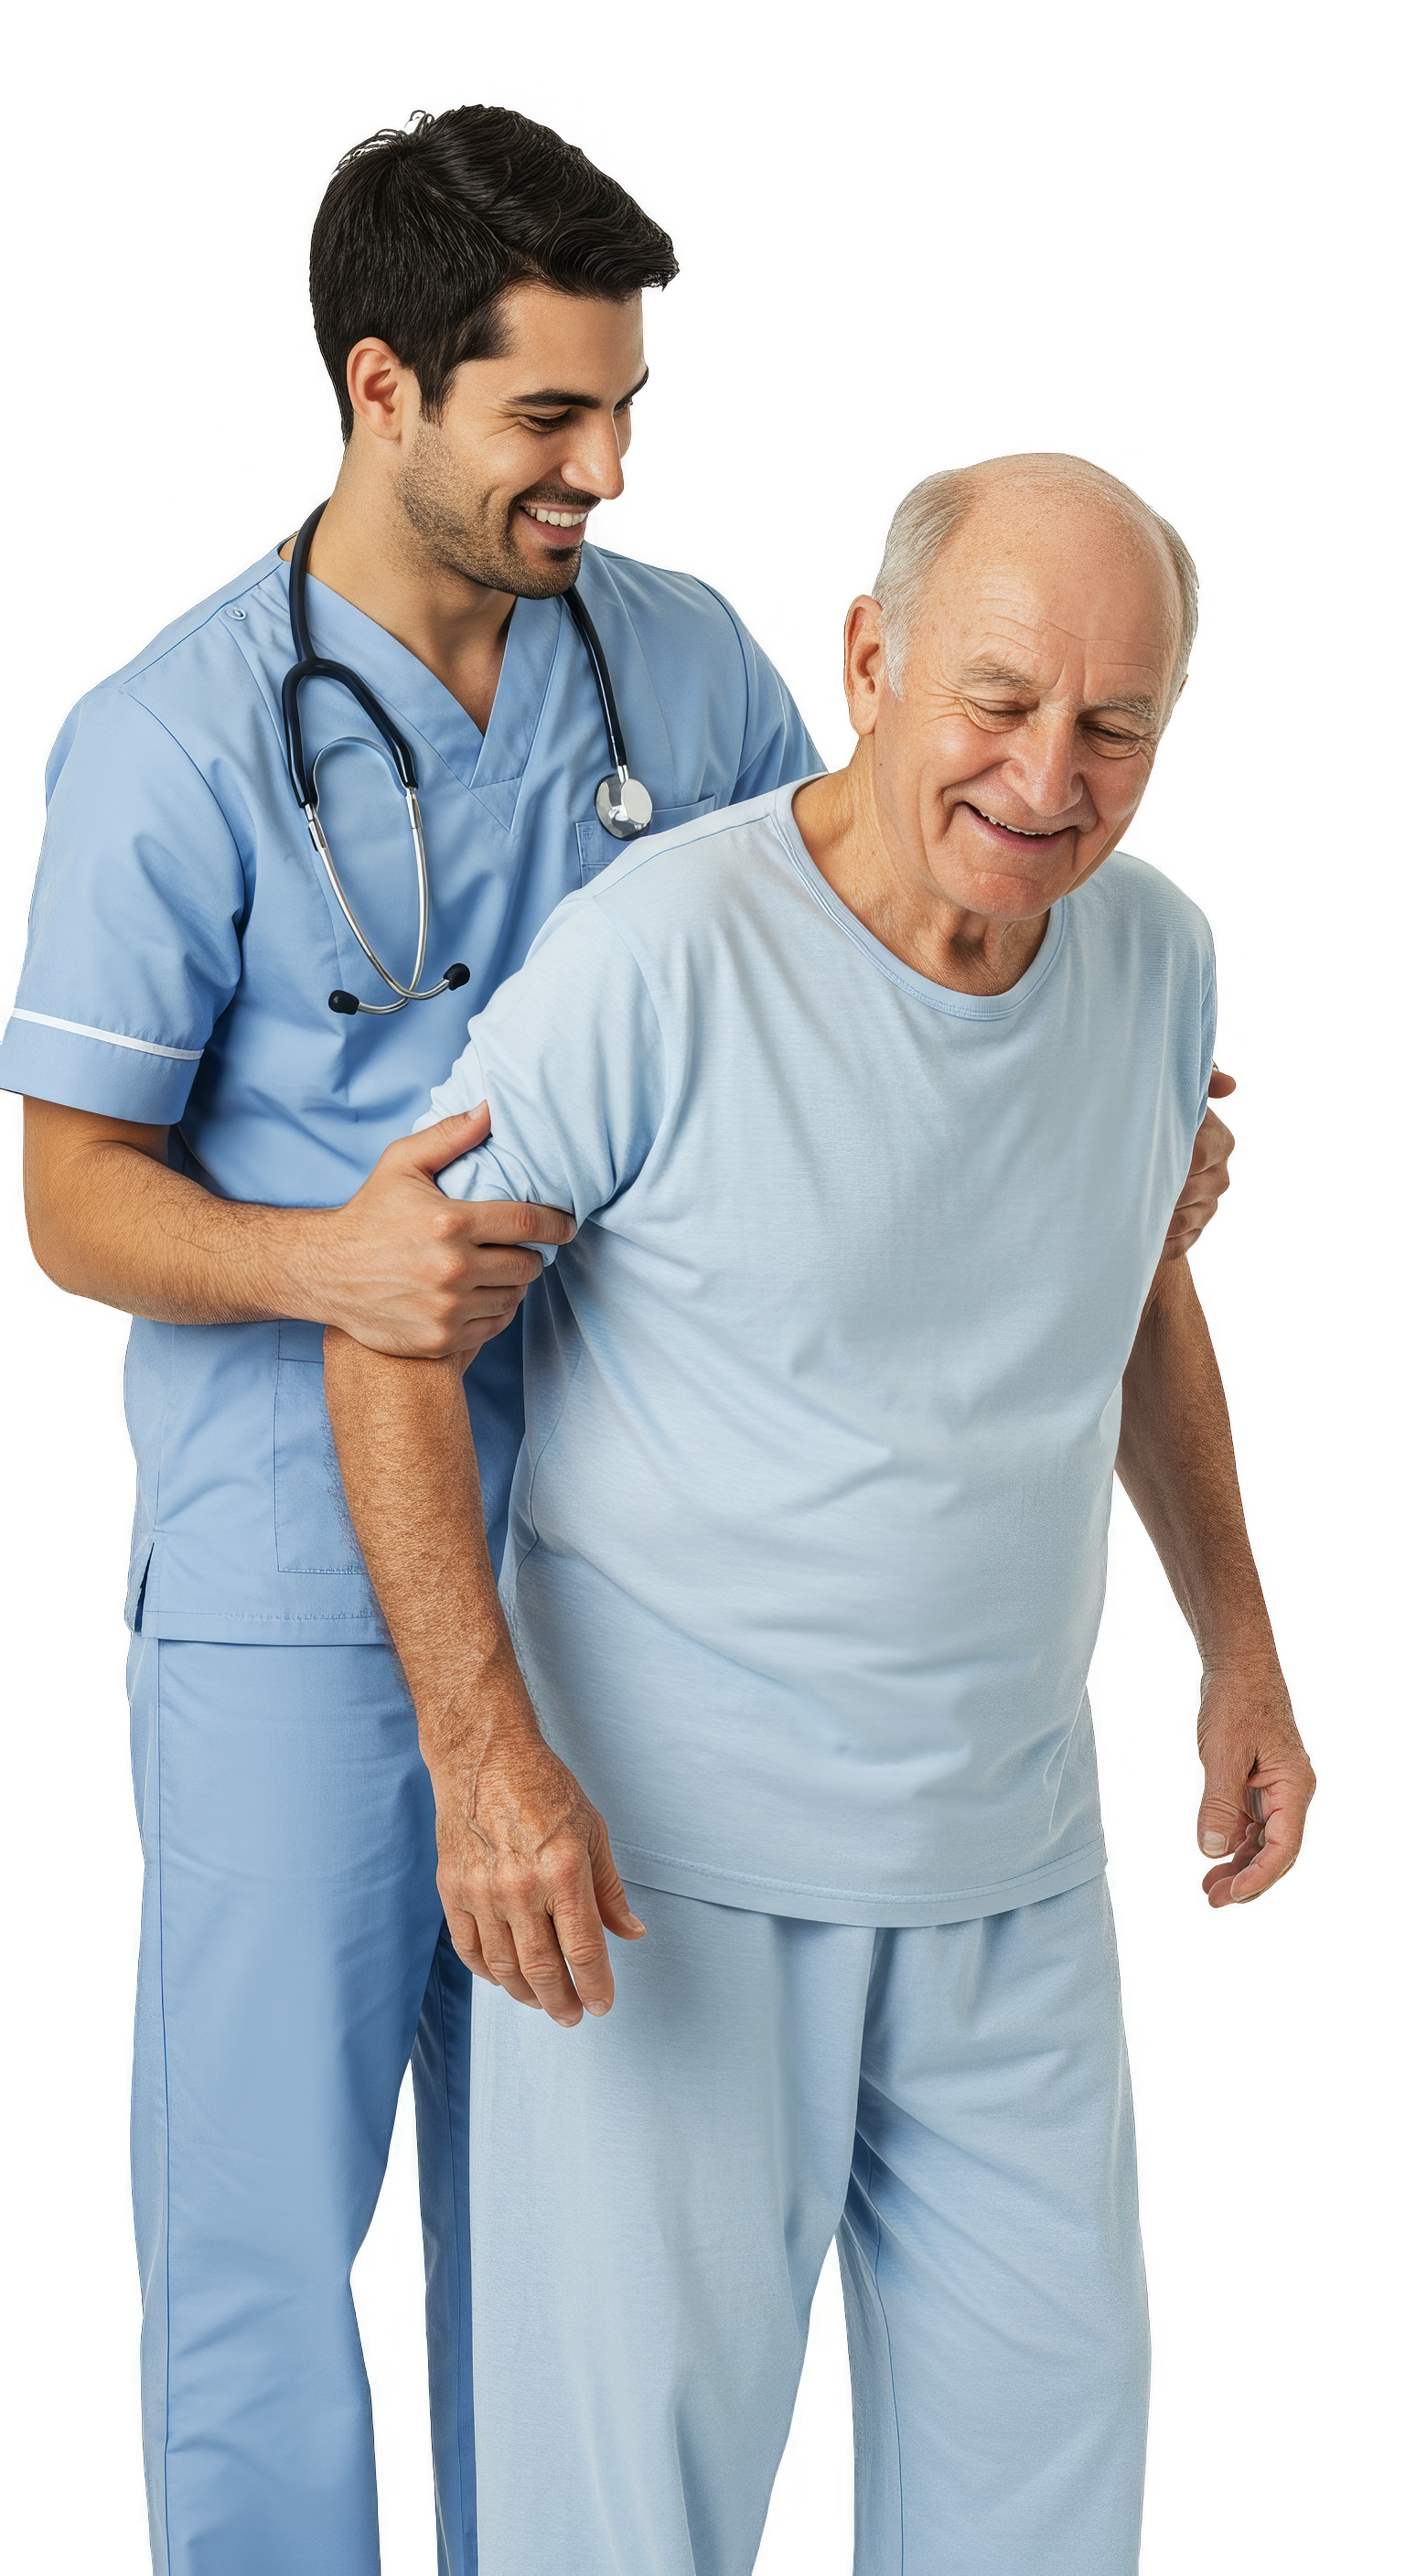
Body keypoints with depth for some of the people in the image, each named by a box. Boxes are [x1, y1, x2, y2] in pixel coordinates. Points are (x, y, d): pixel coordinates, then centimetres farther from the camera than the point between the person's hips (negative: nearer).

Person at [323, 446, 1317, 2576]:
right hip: (650, 1840, -5)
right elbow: (394, 1324, -15)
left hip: (1007, 1844, 6)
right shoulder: (668, 948, -20)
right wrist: (488, 1760, -22)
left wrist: (1240, 1653, 14)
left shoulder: (1152, 954, -2)